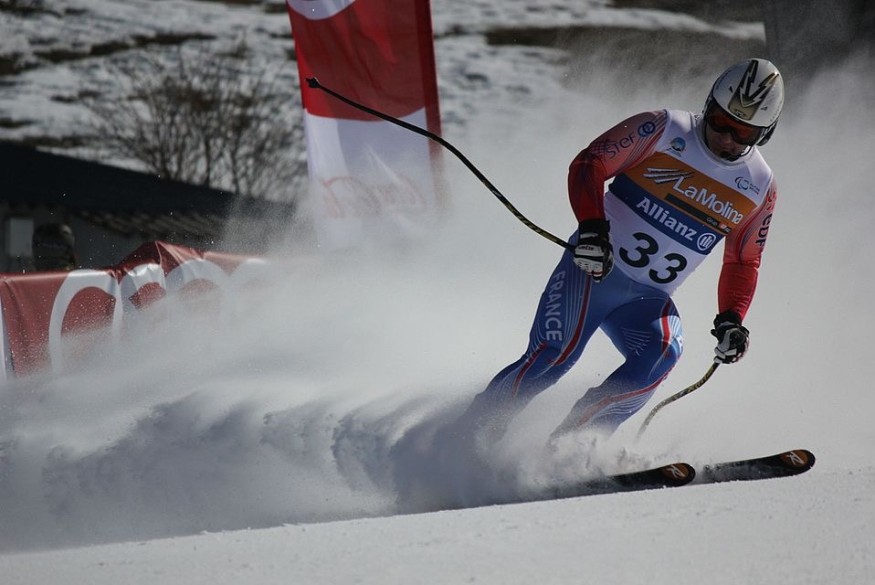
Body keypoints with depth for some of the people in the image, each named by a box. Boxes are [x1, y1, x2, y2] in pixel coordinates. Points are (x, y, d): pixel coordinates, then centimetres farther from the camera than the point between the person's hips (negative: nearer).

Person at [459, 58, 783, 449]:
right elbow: (589, 165, -8)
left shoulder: (760, 188, 6)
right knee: (554, 355, -22)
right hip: (594, 268, -3)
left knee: (662, 354, -27)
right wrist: (592, 226, -24)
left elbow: (743, 262, 17)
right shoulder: (664, 131, -6)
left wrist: (731, 319, 0)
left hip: (649, 300, 4)